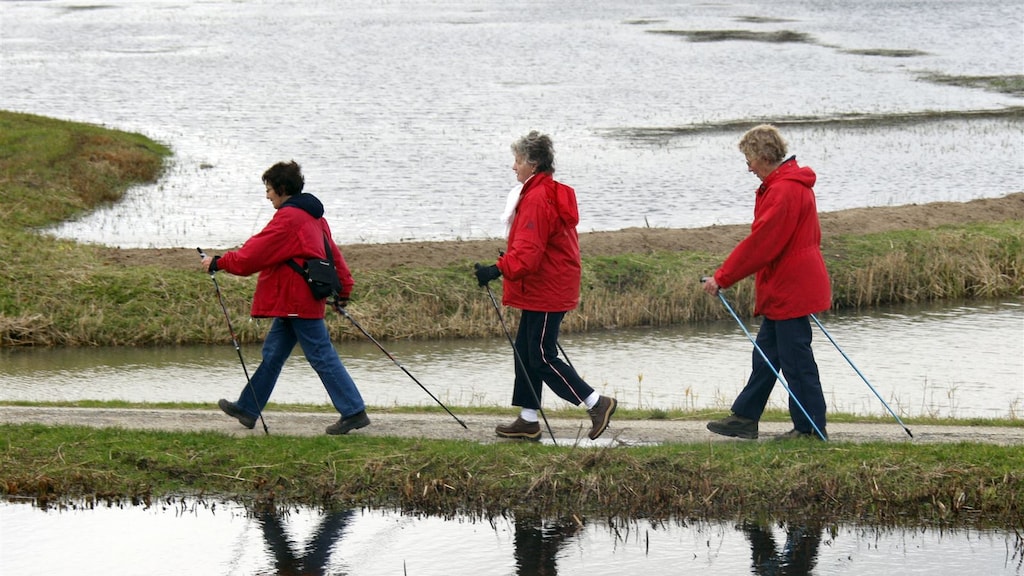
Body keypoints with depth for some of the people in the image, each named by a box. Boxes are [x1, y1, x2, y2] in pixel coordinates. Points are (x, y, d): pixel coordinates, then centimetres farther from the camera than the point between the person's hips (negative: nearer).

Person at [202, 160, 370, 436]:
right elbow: (332, 252, 20)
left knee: (322, 357, -7)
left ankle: (354, 411, -6)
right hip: (293, 302, 10)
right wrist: (344, 287, 25)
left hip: (298, 302, -10)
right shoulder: (313, 217, 15)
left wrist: (218, 263, -6)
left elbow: (255, 253, -15)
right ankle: (247, 408, 21)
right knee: (273, 353, 14)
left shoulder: (288, 218, -15)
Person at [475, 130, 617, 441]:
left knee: (541, 358, -6)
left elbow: (529, 252, -28)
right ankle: (528, 421, 17)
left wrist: (498, 270, -34)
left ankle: (597, 403, -3)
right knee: (525, 351, 13)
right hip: (544, 290, 11)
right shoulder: (553, 193, 13)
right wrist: (509, 261, 23)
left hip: (545, 293, -11)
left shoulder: (538, 198, -20)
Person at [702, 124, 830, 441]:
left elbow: (759, 243, -22)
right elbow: (811, 235, 21)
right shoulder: (796, 184, 12)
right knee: (766, 354, 15)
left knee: (796, 360, -3)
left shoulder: (783, 191, -21)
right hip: (785, 290, 11)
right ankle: (744, 417, 21)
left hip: (789, 291, -11)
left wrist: (722, 278, -16)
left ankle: (810, 428, 4)